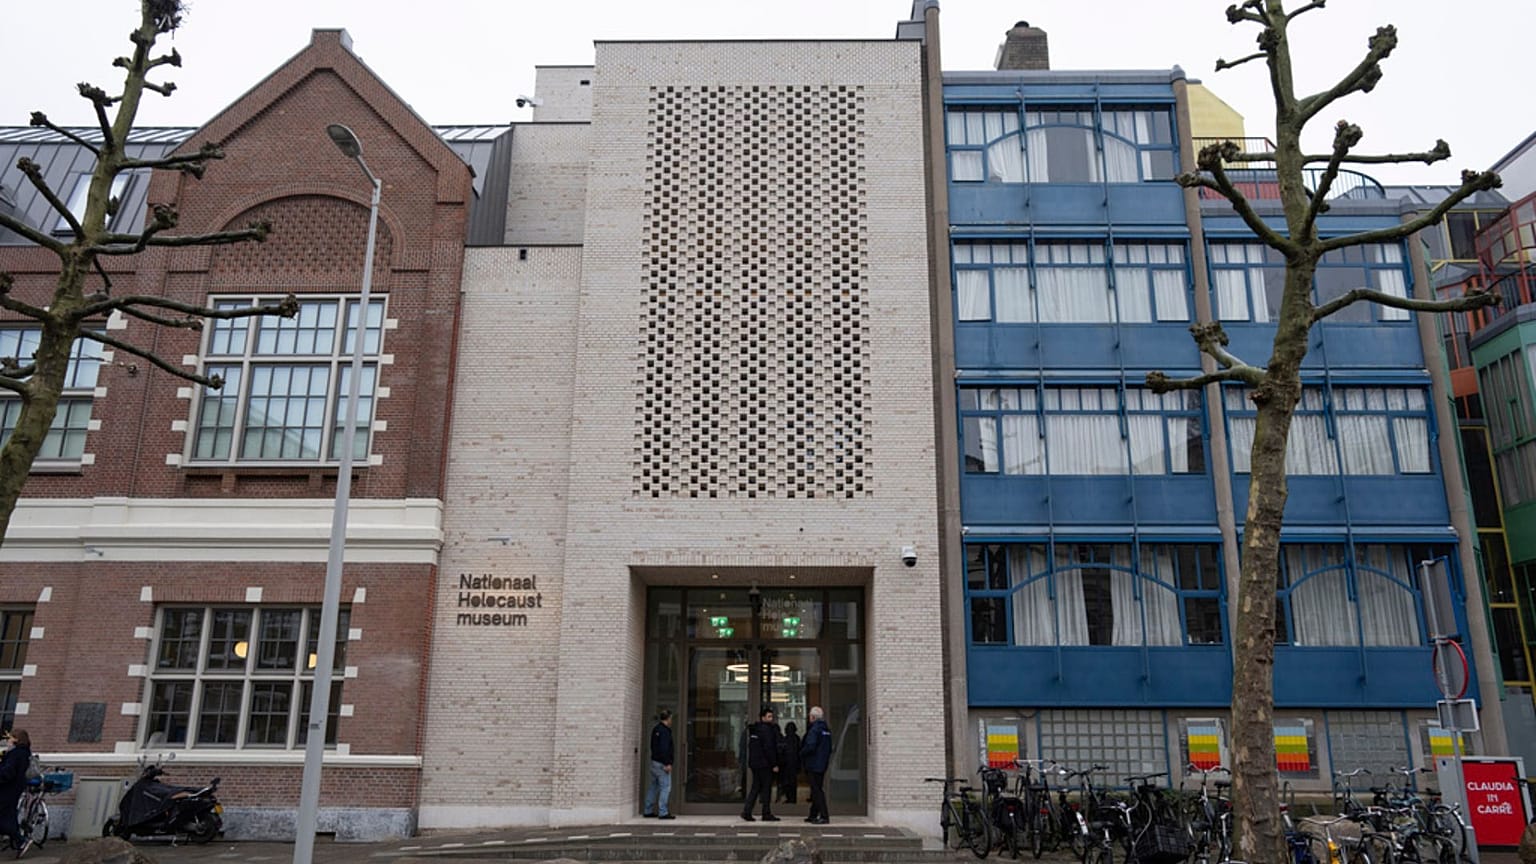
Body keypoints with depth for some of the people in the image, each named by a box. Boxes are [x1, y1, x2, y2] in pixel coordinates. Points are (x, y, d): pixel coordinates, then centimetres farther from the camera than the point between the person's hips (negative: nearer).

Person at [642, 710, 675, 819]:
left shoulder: (656, 729, 15)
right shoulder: (664, 731, -15)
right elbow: (664, 748, -22)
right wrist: (667, 763, -21)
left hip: (654, 761, 10)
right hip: (662, 763, -10)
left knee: (653, 787, 14)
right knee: (665, 787, -7)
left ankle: (648, 811, 18)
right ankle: (663, 812, -8)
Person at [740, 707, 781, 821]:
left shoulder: (754, 729, 14)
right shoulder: (766, 729, -14)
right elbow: (768, 748, -18)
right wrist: (774, 764, -14)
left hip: (754, 763, 8)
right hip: (764, 763, -8)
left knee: (756, 788, 12)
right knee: (766, 788, 0)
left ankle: (746, 811, 5)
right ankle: (766, 814, 4)